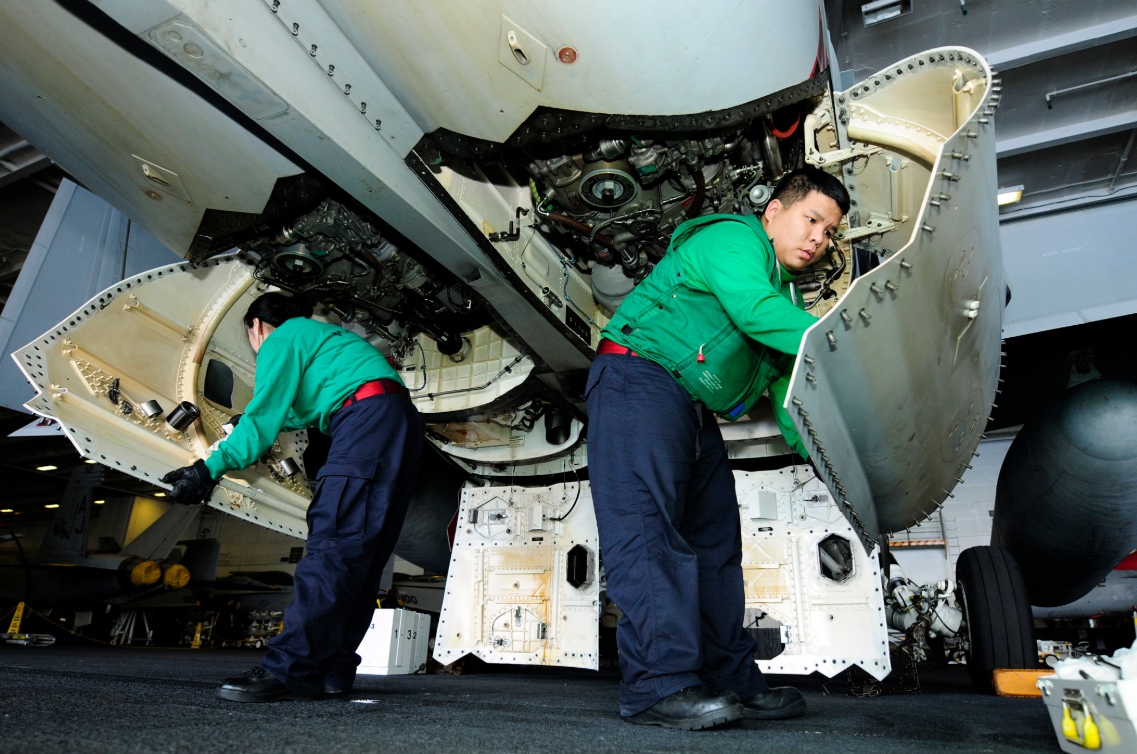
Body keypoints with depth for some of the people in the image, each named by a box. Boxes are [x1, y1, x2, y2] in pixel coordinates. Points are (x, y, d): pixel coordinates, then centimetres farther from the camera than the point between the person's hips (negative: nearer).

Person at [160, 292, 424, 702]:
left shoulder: (283, 337, 10)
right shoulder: (323, 334, 37)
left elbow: (262, 421, 2)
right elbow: (294, 412, 48)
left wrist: (210, 468, 6)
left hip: (368, 414, -9)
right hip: (406, 422, 9)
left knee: (333, 542, -17)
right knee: (362, 553, 5)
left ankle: (290, 669, -20)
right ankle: (332, 667, 7)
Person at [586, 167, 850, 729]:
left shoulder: (786, 298, 22)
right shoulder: (731, 239, -4)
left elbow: (788, 396, 16)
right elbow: (755, 310, -23)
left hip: (695, 409, 10)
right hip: (639, 378, -10)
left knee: (715, 536, 7)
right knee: (648, 525, -20)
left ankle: (730, 681, 14)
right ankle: (660, 685, -22)